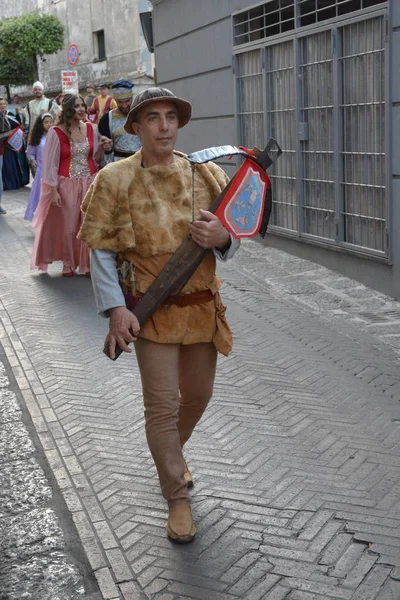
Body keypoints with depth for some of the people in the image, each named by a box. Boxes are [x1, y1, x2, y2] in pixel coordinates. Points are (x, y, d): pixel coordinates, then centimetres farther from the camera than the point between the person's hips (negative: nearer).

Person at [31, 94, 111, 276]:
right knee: (68, 225, 6)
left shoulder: (91, 128, 3)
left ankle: (88, 261, 15)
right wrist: (53, 190, -10)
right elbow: (50, 163, -6)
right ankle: (68, 263, 21)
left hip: (90, 182, 3)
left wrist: (102, 147, -8)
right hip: (67, 184, -3)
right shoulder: (56, 132, -8)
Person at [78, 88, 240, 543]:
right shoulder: (114, 179, -6)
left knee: (198, 395, 18)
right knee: (162, 404, -3)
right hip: (153, 311, -4)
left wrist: (222, 238, -17)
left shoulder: (208, 174, 2)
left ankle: (169, 453, 49)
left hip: (203, 306, 4)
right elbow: (101, 251, -5)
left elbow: (233, 241, 8)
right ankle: (177, 497, 16)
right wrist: (115, 309, -13)